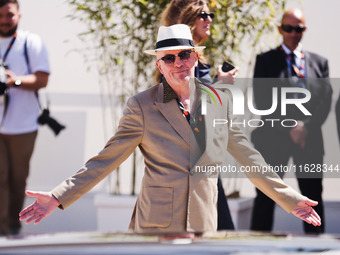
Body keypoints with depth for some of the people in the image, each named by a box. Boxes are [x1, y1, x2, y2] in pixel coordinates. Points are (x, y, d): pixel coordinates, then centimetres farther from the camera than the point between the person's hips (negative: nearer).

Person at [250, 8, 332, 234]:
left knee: (313, 198, 5)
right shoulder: (266, 60, 6)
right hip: (274, 138, -2)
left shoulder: (319, 62, 14)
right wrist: (289, 126, -12)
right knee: (265, 198, -3)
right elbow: (262, 101, -4)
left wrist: (307, 126, -10)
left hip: (309, 138, 3)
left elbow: (326, 100, 5)